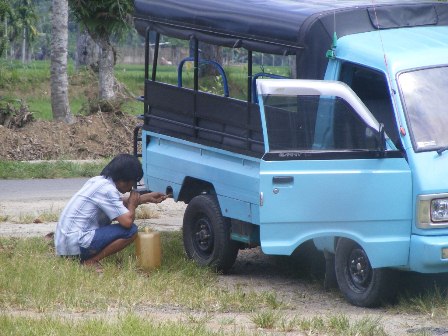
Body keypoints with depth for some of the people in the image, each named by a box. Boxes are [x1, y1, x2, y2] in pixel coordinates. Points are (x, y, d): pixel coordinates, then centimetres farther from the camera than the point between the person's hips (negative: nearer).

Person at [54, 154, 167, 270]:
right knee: (131, 231, -12)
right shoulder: (107, 189, -15)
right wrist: (132, 204, 1)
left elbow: (120, 203, 30)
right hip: (76, 245, -10)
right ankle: (91, 261, -8)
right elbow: (127, 221, -19)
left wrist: (147, 198, 27)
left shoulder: (97, 181, 12)